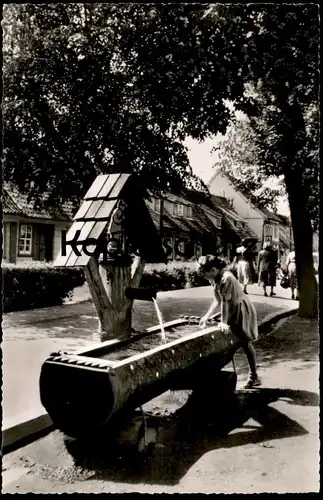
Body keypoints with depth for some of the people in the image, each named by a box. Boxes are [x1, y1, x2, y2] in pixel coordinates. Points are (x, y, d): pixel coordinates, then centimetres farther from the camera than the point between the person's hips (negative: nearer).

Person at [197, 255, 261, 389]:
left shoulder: (226, 278, -29)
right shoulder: (217, 278, 0)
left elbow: (225, 302, -26)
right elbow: (217, 299, 5)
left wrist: (224, 322, -22)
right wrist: (206, 317, 5)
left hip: (242, 310, -9)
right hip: (234, 311, 9)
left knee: (245, 343, -1)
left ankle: (254, 377, 10)